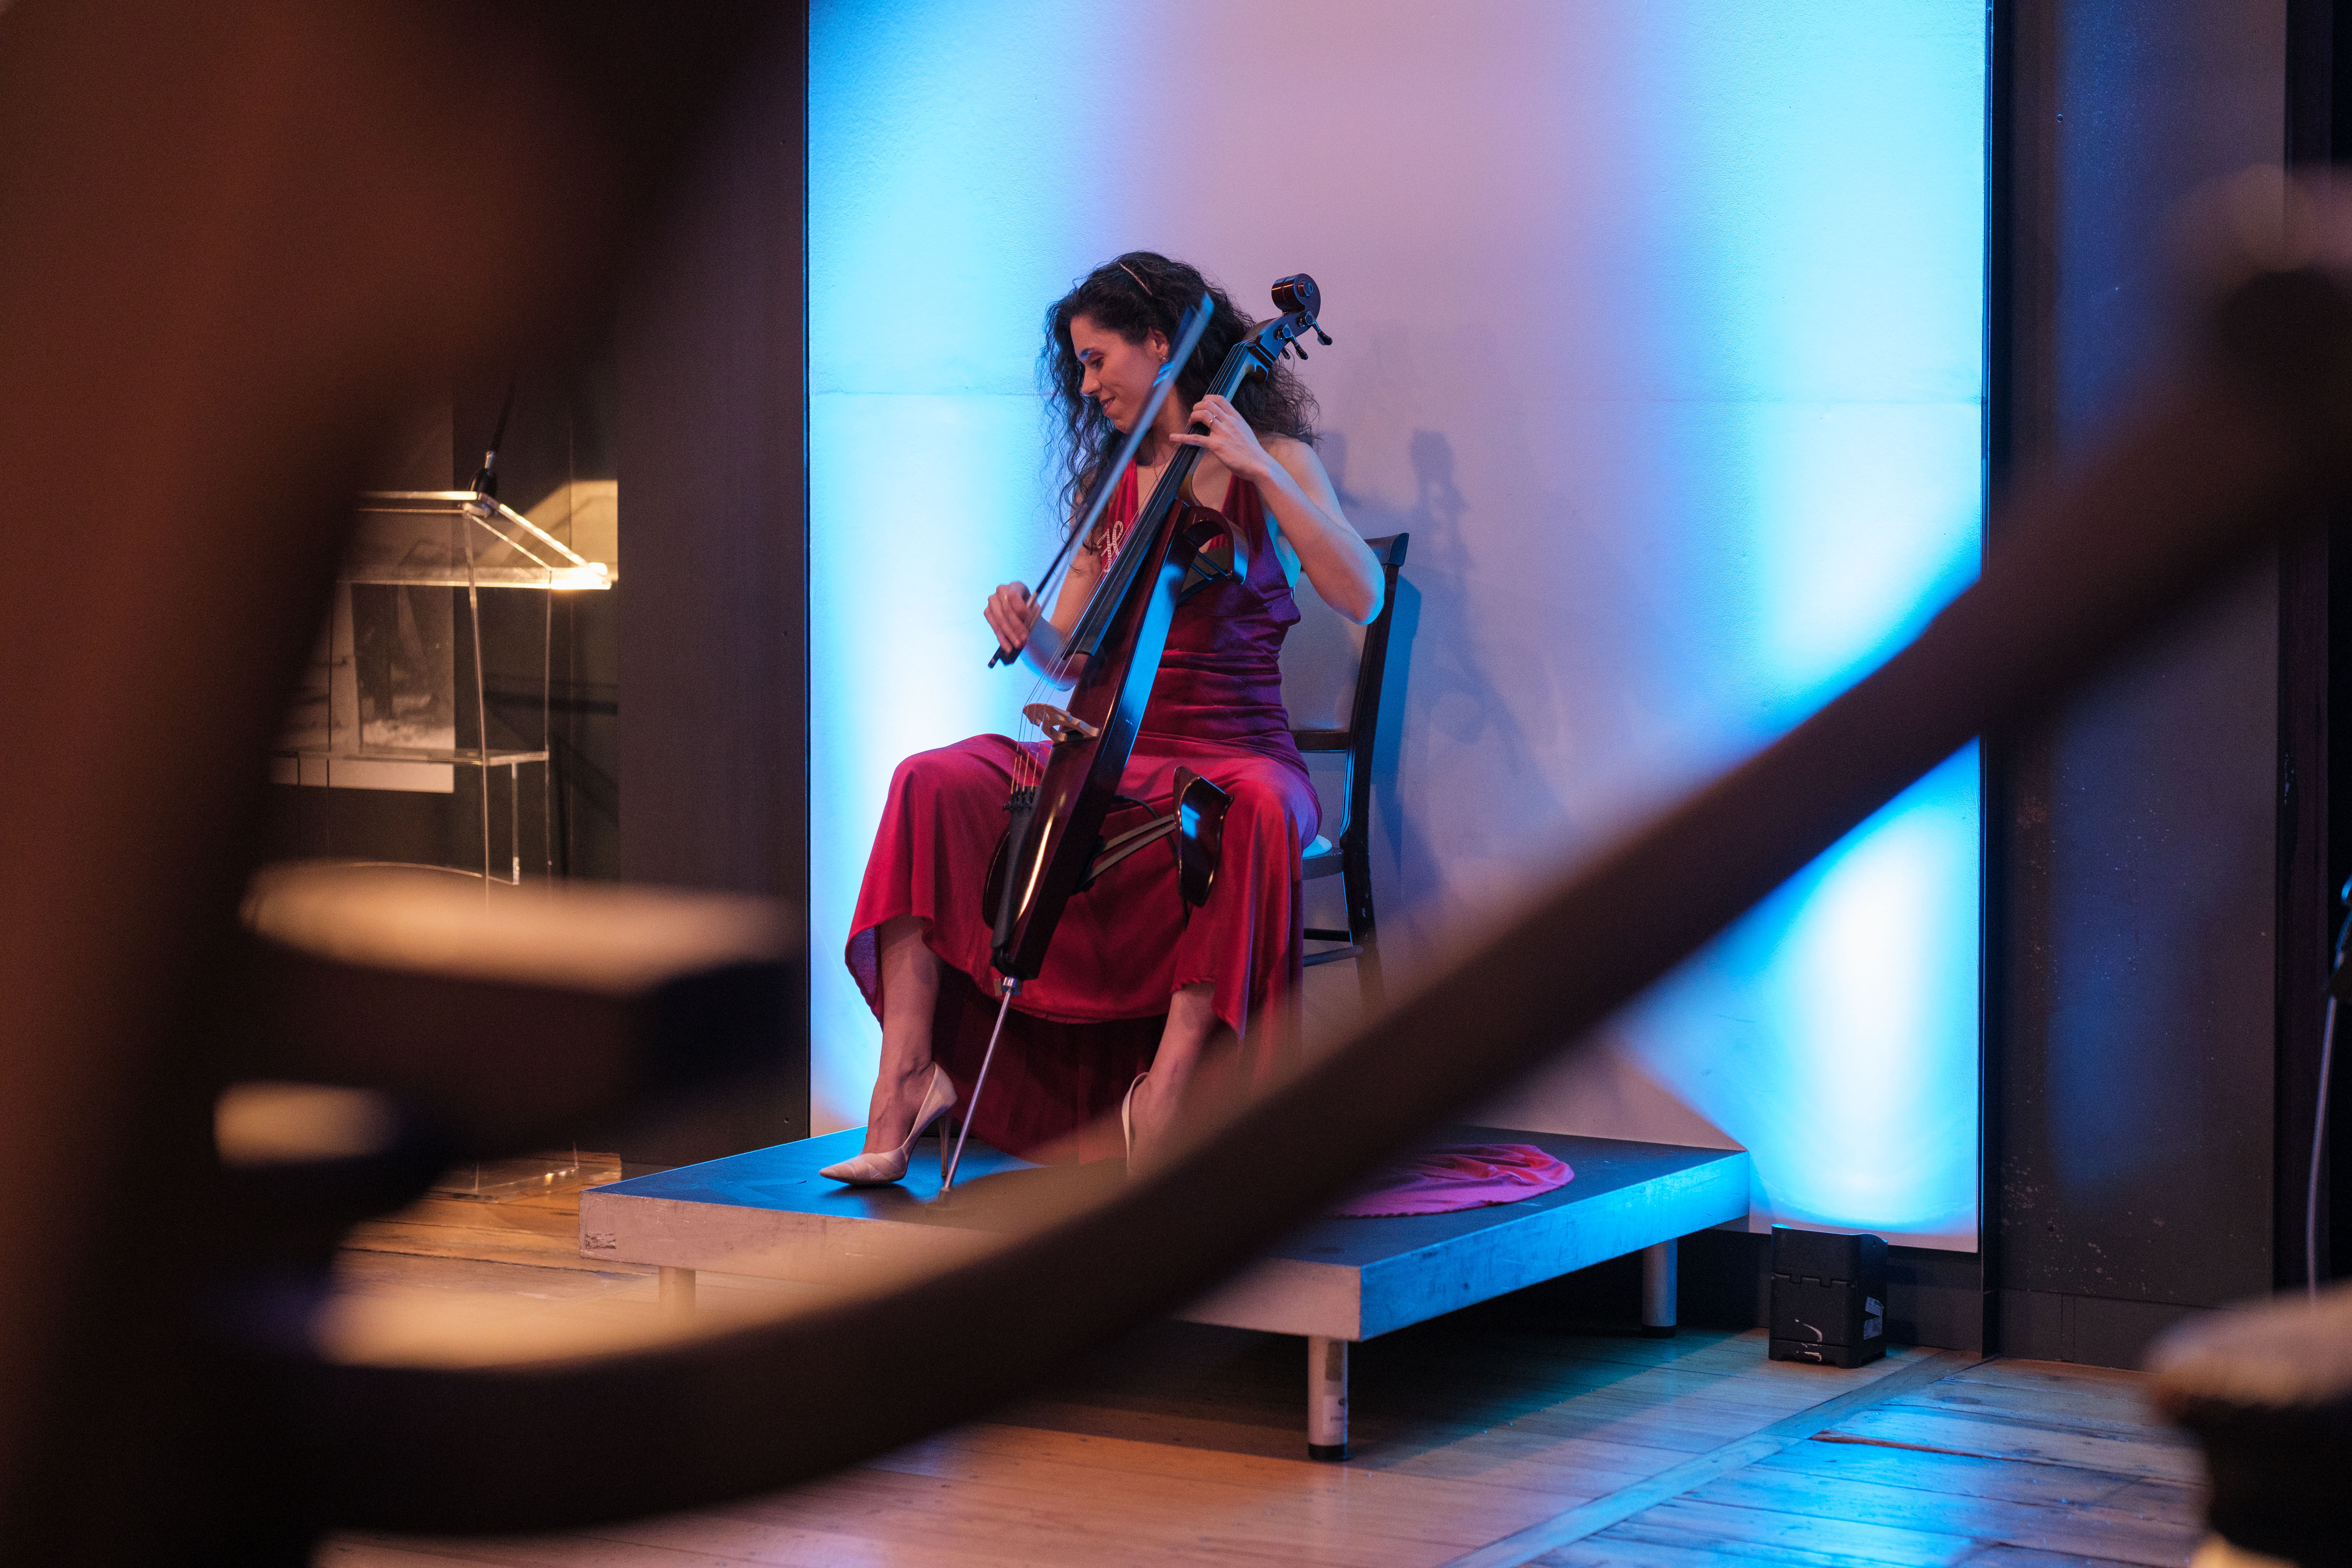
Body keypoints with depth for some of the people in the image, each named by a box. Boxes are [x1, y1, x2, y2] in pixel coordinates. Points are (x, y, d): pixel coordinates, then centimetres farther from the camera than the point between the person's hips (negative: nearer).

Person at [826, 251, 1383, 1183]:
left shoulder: (1272, 461, 3)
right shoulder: (1107, 485, 18)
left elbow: (1361, 597, -13)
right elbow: (1070, 651, 17)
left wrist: (1260, 471, -17)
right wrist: (1030, 631, -6)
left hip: (1231, 756, -5)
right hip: (1116, 755, 5)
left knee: (1257, 812, -40)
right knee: (935, 784, -20)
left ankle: (1167, 1085, -40)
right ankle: (908, 1081, -26)